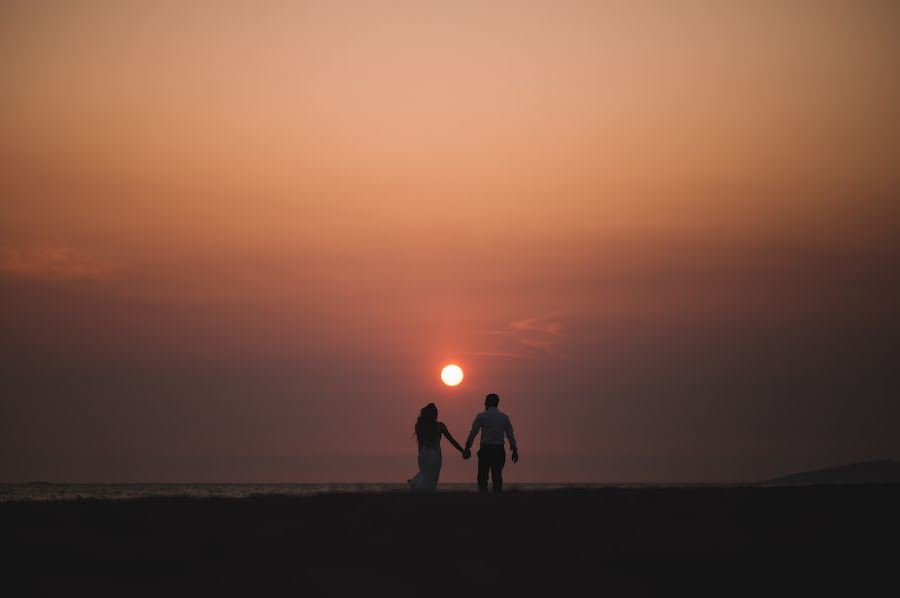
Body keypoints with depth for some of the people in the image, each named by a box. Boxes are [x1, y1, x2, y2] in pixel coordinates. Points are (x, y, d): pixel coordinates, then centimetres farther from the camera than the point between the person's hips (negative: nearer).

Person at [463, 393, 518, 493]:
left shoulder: (481, 416, 1)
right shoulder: (504, 417, 7)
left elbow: (473, 433, 0)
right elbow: (510, 435, 5)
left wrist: (467, 448, 5)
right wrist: (515, 450, 10)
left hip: (485, 449, -2)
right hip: (499, 450, 2)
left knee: (483, 477, 2)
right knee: (497, 476, 7)